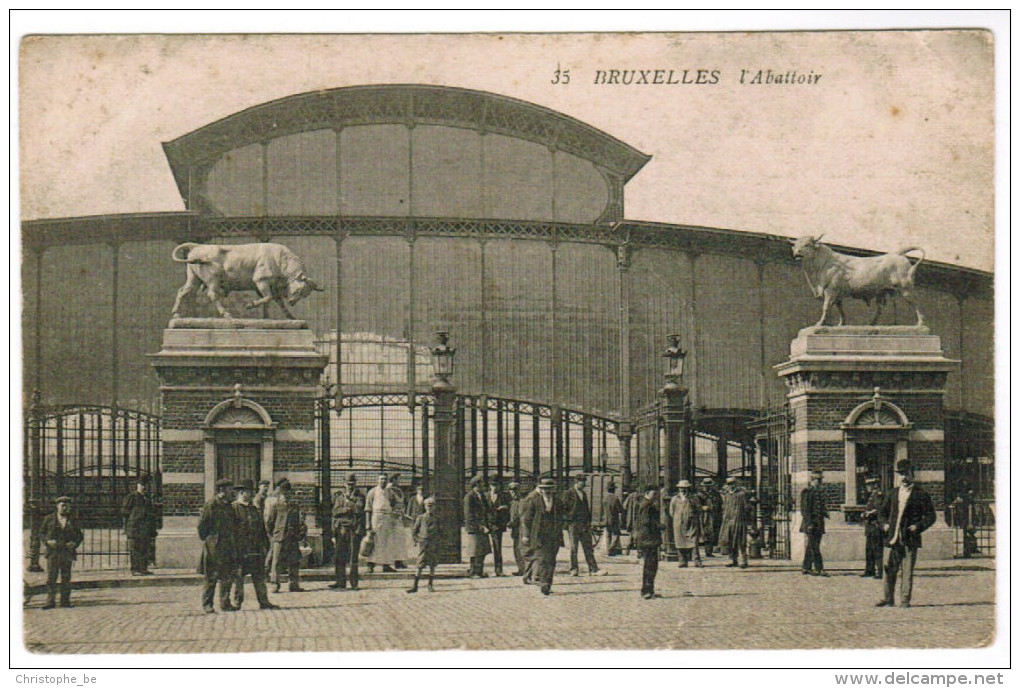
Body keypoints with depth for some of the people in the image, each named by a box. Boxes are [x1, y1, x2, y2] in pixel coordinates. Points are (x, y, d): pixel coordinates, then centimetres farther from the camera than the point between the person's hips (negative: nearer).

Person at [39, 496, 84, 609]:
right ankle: (50, 601, -4)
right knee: (51, 577, -6)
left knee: (66, 578, 1)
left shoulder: (73, 520, 11)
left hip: (67, 552, 1)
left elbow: (80, 535, 15)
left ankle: (65, 601, 7)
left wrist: (75, 543, -5)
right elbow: (41, 533, 11)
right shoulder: (49, 519, 8)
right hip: (53, 552, -1)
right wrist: (48, 541, -8)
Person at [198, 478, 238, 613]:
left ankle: (225, 603, 14)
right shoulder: (210, 505, -7)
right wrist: (207, 540, -7)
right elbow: (201, 525, -7)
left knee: (227, 576, 7)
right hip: (213, 546, -7)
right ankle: (207, 604, 3)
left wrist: (233, 541, 15)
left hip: (228, 546, 7)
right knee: (211, 577, -3)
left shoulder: (229, 506, 14)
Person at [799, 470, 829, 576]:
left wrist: (825, 513, 10)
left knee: (811, 547, 10)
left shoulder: (819, 492, 18)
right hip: (811, 522, -9)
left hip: (819, 523, 9)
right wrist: (809, 523, -20)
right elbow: (805, 509, -14)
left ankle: (806, 568, 15)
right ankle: (819, 568, -11)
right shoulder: (807, 492, -9)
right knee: (814, 547, -9)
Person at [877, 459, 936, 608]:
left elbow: (930, 516, 2)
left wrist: (918, 527, -12)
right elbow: (882, 512, 23)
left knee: (907, 570, -3)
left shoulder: (920, 494, 2)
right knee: (890, 569, 3)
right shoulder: (892, 494, 16)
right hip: (894, 538, 4)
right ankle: (888, 599, 10)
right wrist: (885, 524, 4)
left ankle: (905, 600, 1)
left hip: (910, 539, -4)